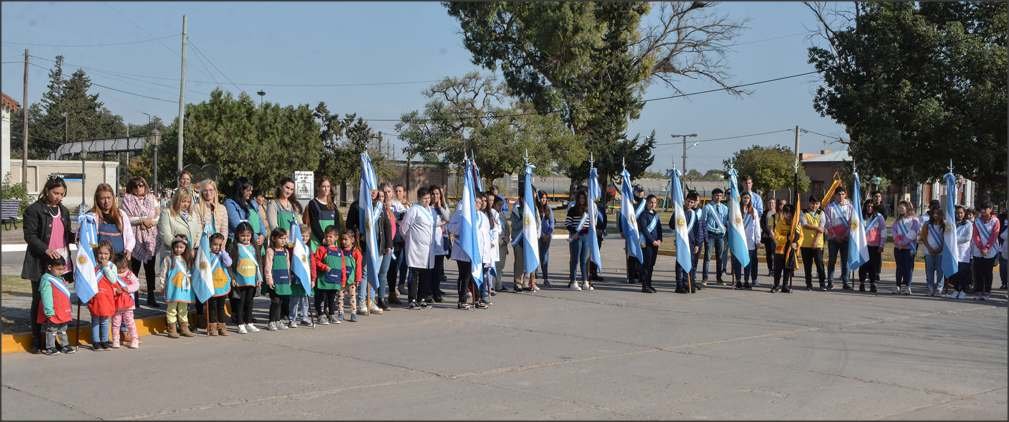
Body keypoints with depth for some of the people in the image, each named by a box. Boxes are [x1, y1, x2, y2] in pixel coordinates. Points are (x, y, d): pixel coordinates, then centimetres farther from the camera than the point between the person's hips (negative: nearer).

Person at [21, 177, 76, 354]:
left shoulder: (64, 211, 16)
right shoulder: (34, 210, -4)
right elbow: (29, 235, -10)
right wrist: (46, 249, -23)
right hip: (41, 265, -5)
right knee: (39, 301, 3)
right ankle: (37, 341, 9)